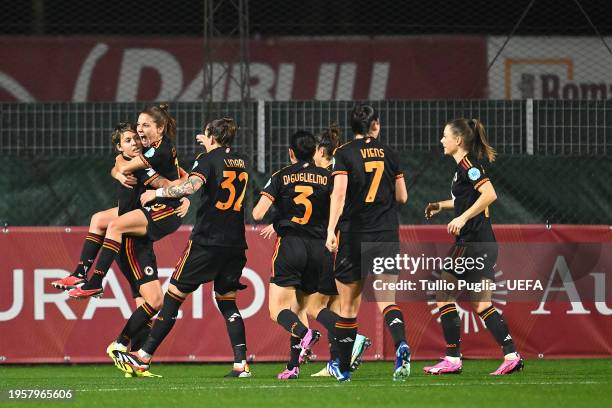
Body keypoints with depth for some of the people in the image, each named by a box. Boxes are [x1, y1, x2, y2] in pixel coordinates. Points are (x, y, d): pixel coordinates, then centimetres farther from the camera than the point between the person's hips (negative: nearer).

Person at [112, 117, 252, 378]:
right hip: (235, 244, 6)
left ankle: (143, 358, 2)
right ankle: (241, 364, -1)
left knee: (174, 296, 0)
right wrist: (210, 148, 42)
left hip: (207, 240, -6)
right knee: (227, 300, 13)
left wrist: (156, 193, -15)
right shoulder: (241, 162, 12)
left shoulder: (208, 159, -7)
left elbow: (191, 185, -25)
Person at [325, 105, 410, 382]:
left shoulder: (344, 154, -3)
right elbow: (402, 197, 10)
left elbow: (339, 193, -16)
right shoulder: (389, 154, 6)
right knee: (386, 300, -3)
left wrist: (331, 230, -20)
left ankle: (343, 367, 18)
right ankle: (401, 344, -32)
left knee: (348, 306, 9)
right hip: (387, 235, 2)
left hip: (354, 234, -2)